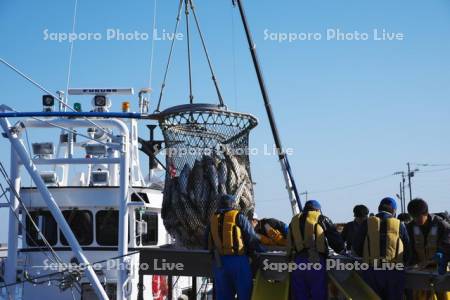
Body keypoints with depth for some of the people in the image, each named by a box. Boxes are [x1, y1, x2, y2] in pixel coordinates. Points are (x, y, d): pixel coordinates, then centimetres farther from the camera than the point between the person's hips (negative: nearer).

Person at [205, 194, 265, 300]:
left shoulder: (212, 220, 13)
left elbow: (208, 244, 18)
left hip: (220, 263, 5)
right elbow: (252, 239, -4)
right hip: (239, 261, -4)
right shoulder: (239, 217, -2)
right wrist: (262, 251, 9)